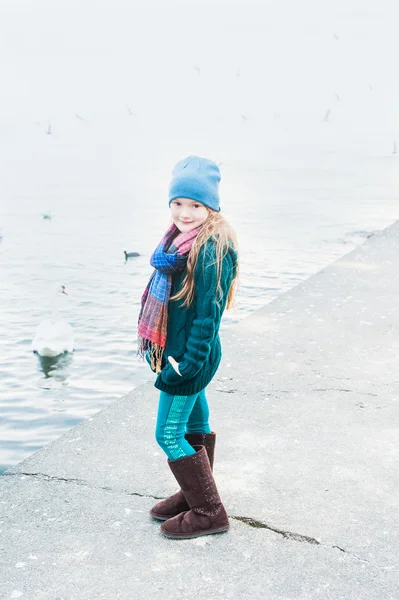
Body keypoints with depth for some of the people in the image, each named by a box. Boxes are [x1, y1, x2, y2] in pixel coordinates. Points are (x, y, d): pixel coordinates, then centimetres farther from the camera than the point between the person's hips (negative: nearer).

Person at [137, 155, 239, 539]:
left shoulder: (211, 251, -23)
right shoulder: (180, 240, 5)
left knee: (169, 435, 0)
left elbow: (208, 315, -22)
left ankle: (209, 513, 13)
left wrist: (187, 363, -21)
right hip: (176, 352, 9)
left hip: (190, 357, -9)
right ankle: (194, 494, 37)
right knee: (195, 426, 21)